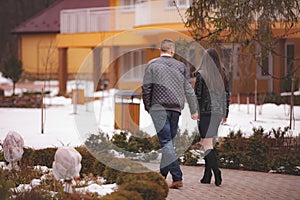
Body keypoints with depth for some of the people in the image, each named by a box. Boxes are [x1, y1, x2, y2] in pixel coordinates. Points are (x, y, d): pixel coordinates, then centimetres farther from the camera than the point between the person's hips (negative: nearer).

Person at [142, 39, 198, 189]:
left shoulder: (152, 64, 2)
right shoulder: (180, 66, 11)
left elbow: (146, 88, -3)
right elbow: (189, 90, 13)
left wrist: (147, 107, 8)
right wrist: (194, 111, 20)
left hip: (159, 107, -4)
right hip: (176, 108, 4)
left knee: (166, 142, -7)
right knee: (168, 141, 13)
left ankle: (177, 177, -17)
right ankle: (162, 176, 19)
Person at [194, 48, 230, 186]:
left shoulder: (201, 74, -8)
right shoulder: (222, 74, 7)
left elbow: (197, 95, -10)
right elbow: (227, 95, 11)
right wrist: (225, 114, 18)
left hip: (206, 111, -6)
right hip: (219, 111, 6)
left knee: (207, 144, -3)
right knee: (207, 142, 15)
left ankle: (216, 172, -15)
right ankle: (207, 175, 15)